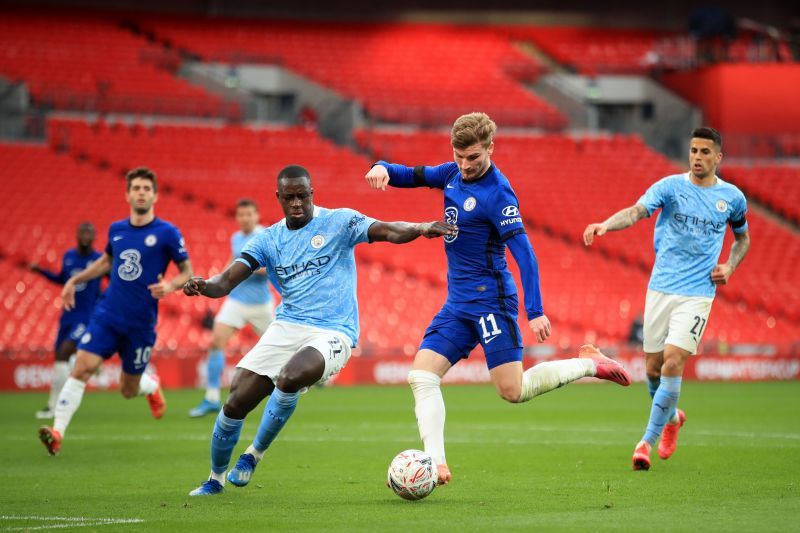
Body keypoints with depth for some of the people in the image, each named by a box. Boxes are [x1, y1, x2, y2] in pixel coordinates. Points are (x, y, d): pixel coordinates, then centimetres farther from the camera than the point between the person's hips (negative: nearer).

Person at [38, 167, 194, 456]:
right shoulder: (116, 229, 6)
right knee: (82, 368, -17)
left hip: (141, 324, -3)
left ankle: (151, 385, 46)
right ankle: (57, 432, -19)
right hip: (107, 315, 3)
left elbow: (187, 272, -1)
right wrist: (75, 280, 20)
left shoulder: (167, 233, -7)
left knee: (128, 390, 9)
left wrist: (171, 285, -22)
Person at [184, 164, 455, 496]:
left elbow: (389, 232, -13)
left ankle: (255, 453, -7)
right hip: (287, 328, 4)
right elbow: (227, 282, 2)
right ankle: (216, 478, 19)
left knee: (289, 379, -34)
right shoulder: (268, 239, 9)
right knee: (236, 402, -8)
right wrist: (203, 286, -21)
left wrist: (421, 228, -33)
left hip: (333, 332, -4)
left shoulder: (339, 222, 0)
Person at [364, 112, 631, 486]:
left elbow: (524, 253, -20)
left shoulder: (498, 193, -17)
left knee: (513, 391, -7)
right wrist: (383, 168, -11)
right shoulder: (453, 174, 7)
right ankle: (436, 464, -9)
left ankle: (589, 364, 11)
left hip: (490, 299, -8)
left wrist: (535, 312, -25)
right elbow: (409, 176, 14)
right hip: (457, 302, 8)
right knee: (421, 377, -6)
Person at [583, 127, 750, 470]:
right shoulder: (671, 186, -2)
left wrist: (730, 266, 4)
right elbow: (637, 211, -19)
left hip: (697, 293, -1)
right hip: (661, 288, 1)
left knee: (672, 364, -15)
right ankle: (672, 417, 37)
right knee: (653, 368, 6)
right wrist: (606, 224, -39)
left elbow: (743, 238, 23)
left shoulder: (732, 197, 5)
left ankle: (648, 440, -5)